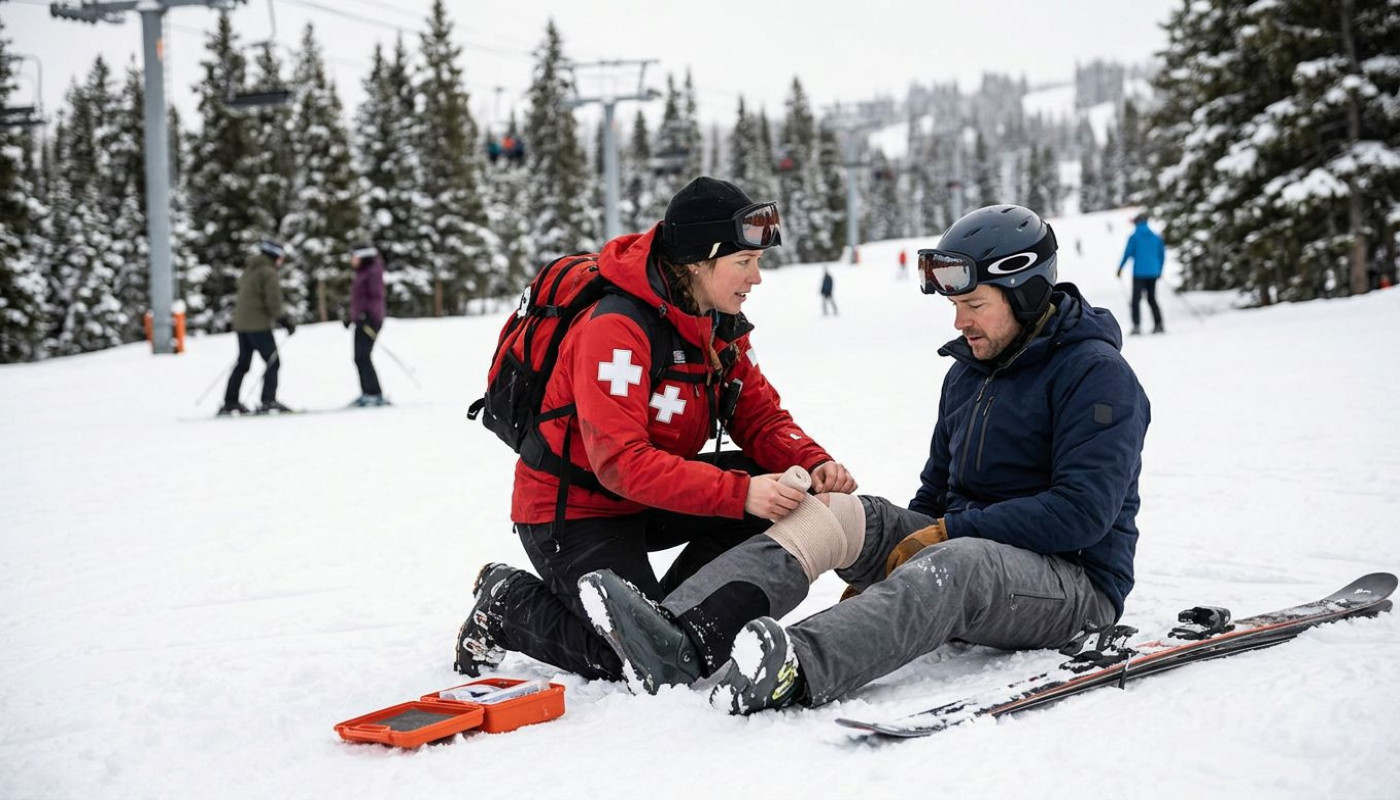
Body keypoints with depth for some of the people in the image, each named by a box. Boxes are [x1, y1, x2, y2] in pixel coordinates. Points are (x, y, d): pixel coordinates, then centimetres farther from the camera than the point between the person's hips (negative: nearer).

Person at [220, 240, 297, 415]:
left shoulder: (248, 270, 17)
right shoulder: (268, 272, -10)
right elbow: (273, 301, -18)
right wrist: (284, 321, -10)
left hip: (241, 323, 9)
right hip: (259, 325, -9)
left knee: (243, 363, 14)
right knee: (273, 362, -4)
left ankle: (229, 403, 15)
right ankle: (268, 401, -12)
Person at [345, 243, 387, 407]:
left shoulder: (373, 272, -9)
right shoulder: (362, 274, 20)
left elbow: (377, 297, -18)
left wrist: (366, 314, -28)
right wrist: (351, 317, 23)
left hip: (370, 320, -10)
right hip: (361, 320, 10)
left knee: (362, 357, -15)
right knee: (359, 358, 7)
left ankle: (376, 394, -15)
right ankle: (366, 393, 9)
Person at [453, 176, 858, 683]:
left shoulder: (721, 323, -1)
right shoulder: (616, 327, -28)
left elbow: (759, 416, 1)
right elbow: (621, 461, -34)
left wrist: (813, 464, -20)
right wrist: (739, 493, -41)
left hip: (648, 501, 8)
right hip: (572, 509, -8)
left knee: (781, 490, -10)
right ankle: (506, 604, 6)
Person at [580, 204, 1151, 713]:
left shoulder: (1097, 375, -10)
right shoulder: (969, 369, 16)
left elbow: (1082, 511, -20)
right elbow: (937, 487, 21)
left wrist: (947, 532, -19)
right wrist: (876, 570, 5)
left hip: (1074, 580, -7)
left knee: (955, 563, -40)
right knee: (833, 513, -15)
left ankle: (796, 671, -65)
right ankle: (683, 638, -36)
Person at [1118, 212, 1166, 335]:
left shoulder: (1134, 237, -4)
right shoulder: (1156, 237, 9)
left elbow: (1128, 253, -7)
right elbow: (1162, 254, 12)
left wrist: (1120, 268, 4)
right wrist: (1159, 270, 23)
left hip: (1139, 272, -5)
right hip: (1153, 272, 5)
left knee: (1136, 299, -3)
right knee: (1152, 299, 15)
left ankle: (1137, 325, -14)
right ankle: (1158, 325, 8)